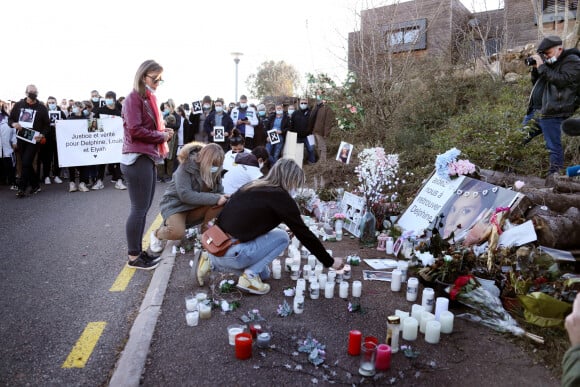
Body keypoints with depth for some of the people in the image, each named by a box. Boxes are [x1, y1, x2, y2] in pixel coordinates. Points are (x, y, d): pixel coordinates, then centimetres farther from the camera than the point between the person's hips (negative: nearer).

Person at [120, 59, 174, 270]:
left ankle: (138, 251, 22)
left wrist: (164, 132, 4)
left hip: (148, 159, 9)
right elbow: (135, 130, -19)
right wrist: (162, 136, -10)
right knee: (139, 209, -4)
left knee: (143, 209, 13)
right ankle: (133, 257, 6)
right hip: (138, 160, -9)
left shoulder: (148, 99, 19)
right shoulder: (133, 98, -9)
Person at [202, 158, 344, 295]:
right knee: (283, 237, 6)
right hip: (231, 254, -8)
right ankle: (249, 276, 0)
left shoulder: (252, 186, 14)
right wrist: (330, 262, 7)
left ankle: (212, 263, 17)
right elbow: (304, 234, -4)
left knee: (263, 274, 26)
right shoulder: (281, 197, -8)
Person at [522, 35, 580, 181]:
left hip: (551, 113, -8)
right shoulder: (551, 63, 20)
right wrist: (535, 69, 5)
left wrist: (542, 67, -17)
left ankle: (555, 174, 3)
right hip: (535, 110, 8)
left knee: (553, 146, -4)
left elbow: (561, 80, -20)